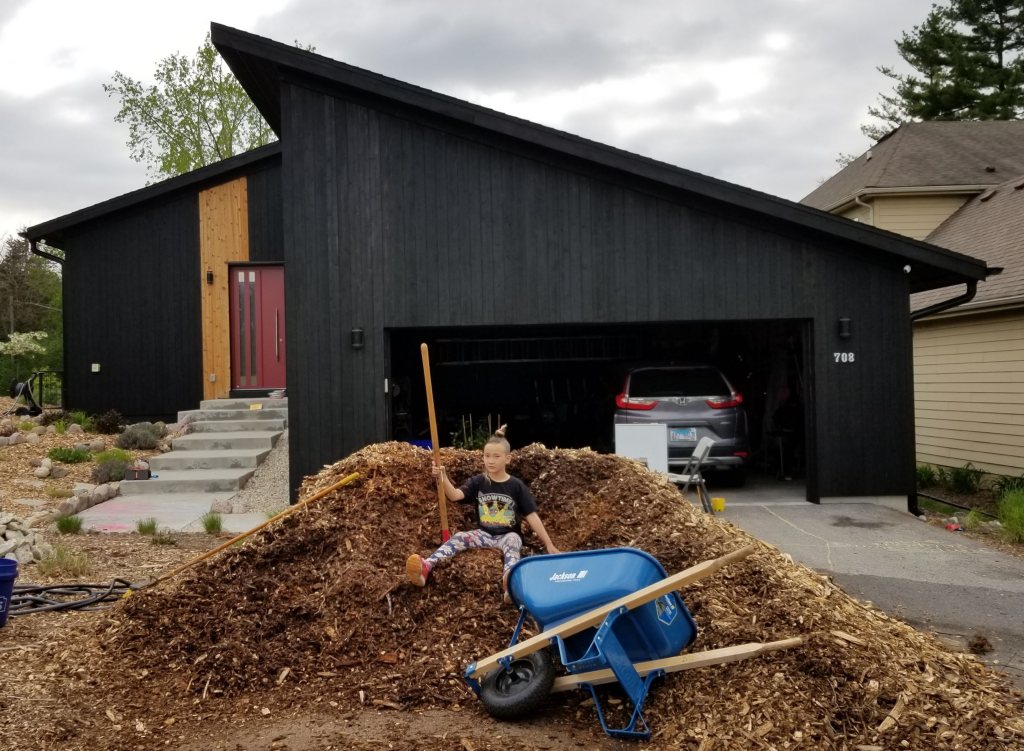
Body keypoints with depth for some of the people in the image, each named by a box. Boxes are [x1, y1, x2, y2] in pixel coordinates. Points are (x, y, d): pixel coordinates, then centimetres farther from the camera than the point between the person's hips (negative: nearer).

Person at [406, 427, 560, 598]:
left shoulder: (516, 486, -4)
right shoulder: (478, 481, 0)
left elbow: (532, 516, -4)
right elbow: (454, 495, -16)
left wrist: (549, 544, -7)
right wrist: (442, 477, -35)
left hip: (508, 535, -2)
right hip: (484, 533, 3)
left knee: (512, 541, -35)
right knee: (458, 537, -23)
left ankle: (509, 580, -67)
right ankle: (426, 567, -46)